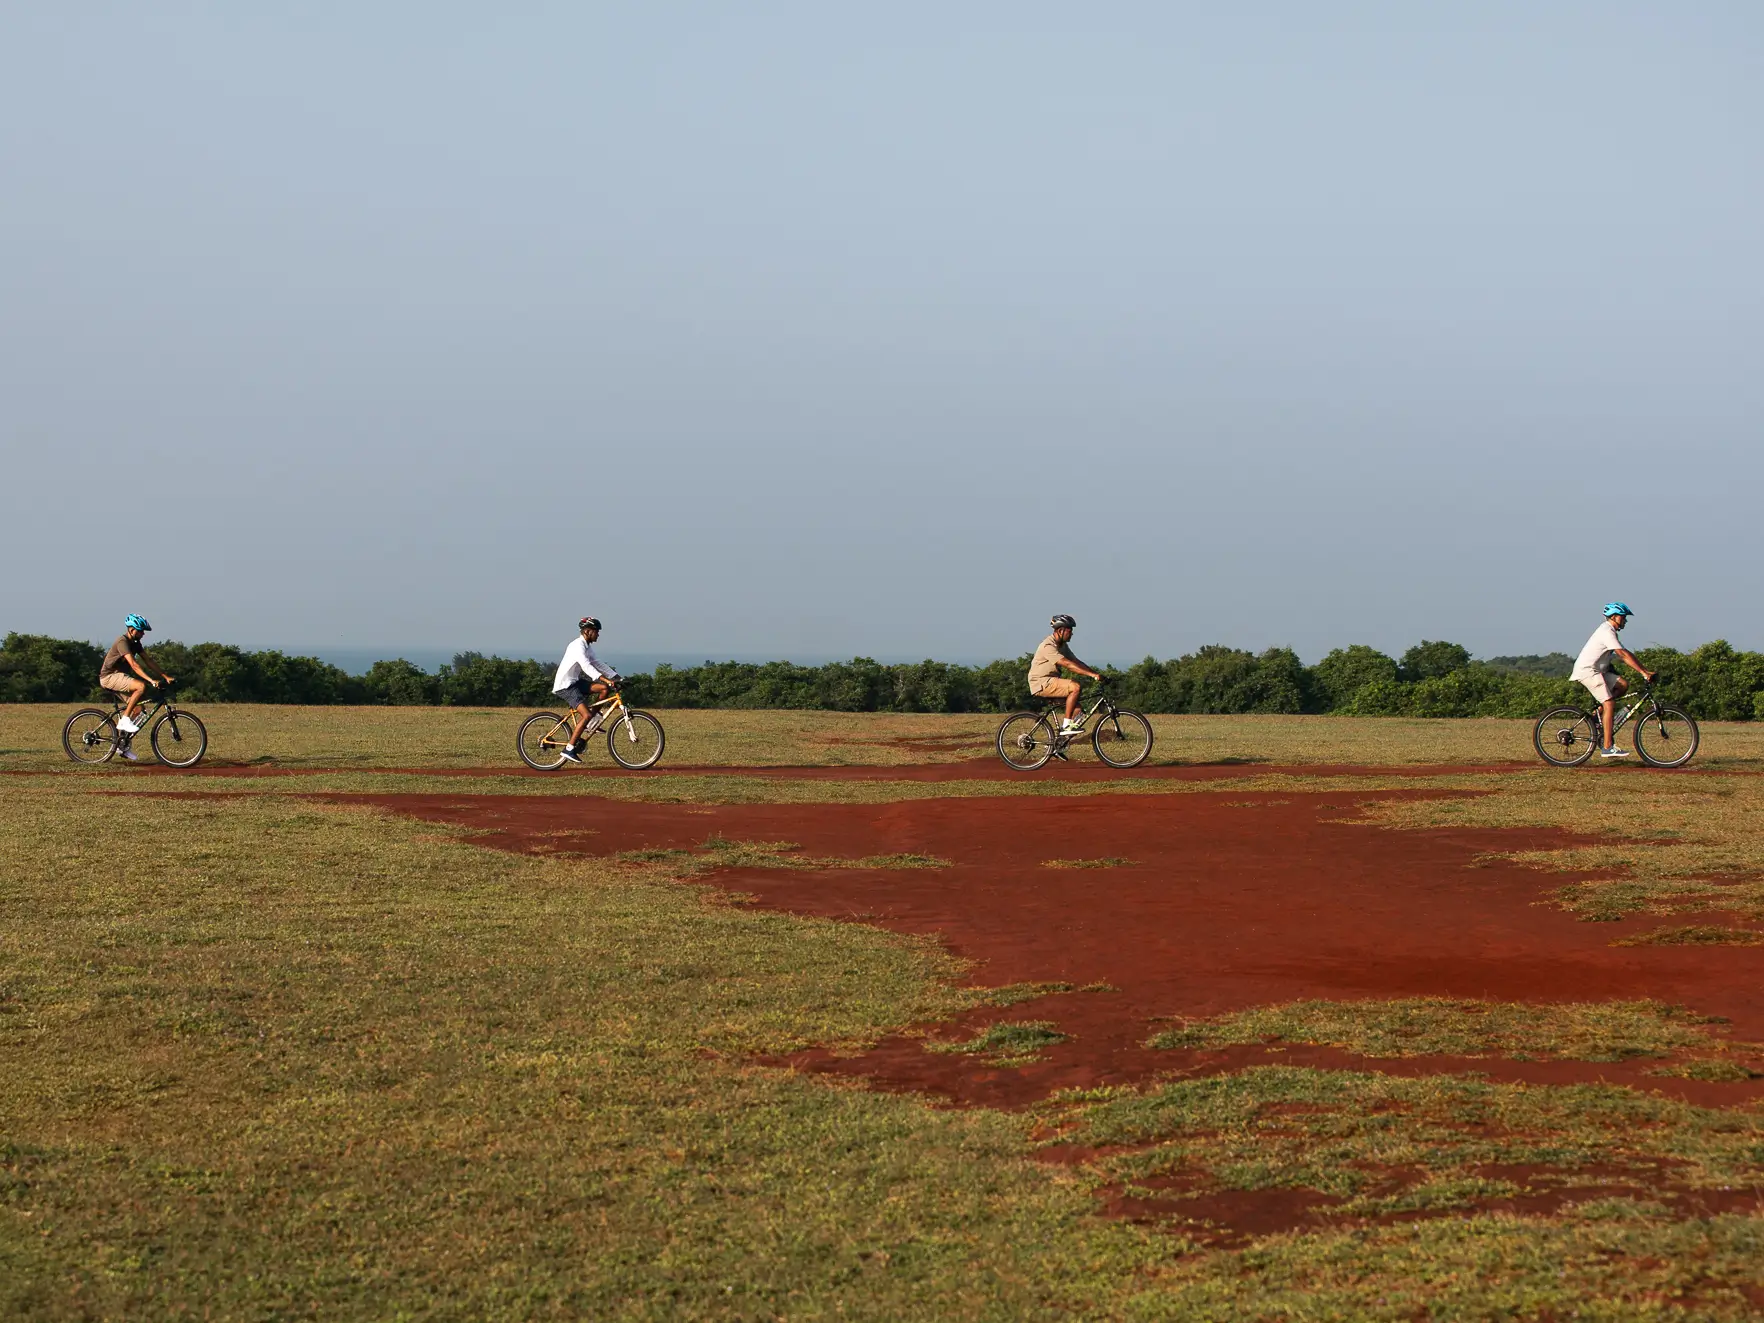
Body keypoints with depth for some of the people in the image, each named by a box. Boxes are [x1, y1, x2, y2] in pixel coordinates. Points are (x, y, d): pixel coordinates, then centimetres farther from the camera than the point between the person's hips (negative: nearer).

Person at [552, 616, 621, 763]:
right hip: (565, 686, -9)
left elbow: (598, 664, 16)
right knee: (586, 715, -20)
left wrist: (617, 678, 5)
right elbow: (586, 667, -31)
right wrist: (605, 679, -40)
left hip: (575, 682, 9)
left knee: (605, 688, -3)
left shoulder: (588, 647, 12)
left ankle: (592, 721, 7)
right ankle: (569, 749, -14)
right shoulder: (578, 646, -19)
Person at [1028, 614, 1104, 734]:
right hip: (1041, 683, -10)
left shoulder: (1062, 645, 12)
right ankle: (1066, 726, -20)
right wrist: (1091, 674, -34)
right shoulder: (1048, 646, -20)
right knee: (1075, 687, -23)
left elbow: (1076, 662, 10)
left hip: (1051, 681, 10)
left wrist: (1095, 673, -3)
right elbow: (1067, 664, -29)